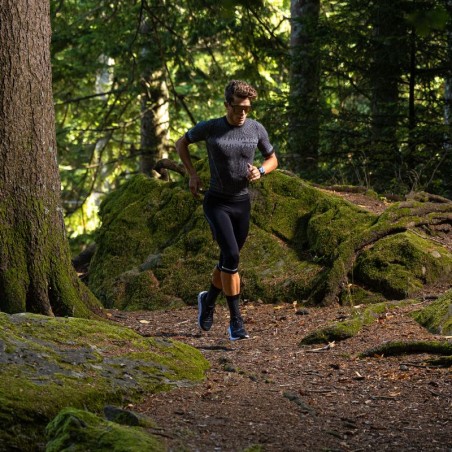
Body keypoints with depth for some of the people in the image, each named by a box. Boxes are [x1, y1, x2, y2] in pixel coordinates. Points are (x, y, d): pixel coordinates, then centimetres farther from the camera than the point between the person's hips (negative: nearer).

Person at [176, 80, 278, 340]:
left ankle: (209, 300, 46)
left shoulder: (257, 129, -4)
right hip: (216, 203, -4)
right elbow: (181, 143, 7)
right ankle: (236, 321, -14)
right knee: (232, 257, -21)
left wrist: (260, 172, -13)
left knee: (229, 261, 15)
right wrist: (192, 174, -5)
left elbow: (272, 160, 10)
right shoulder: (210, 128, -12)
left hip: (242, 204, 4)